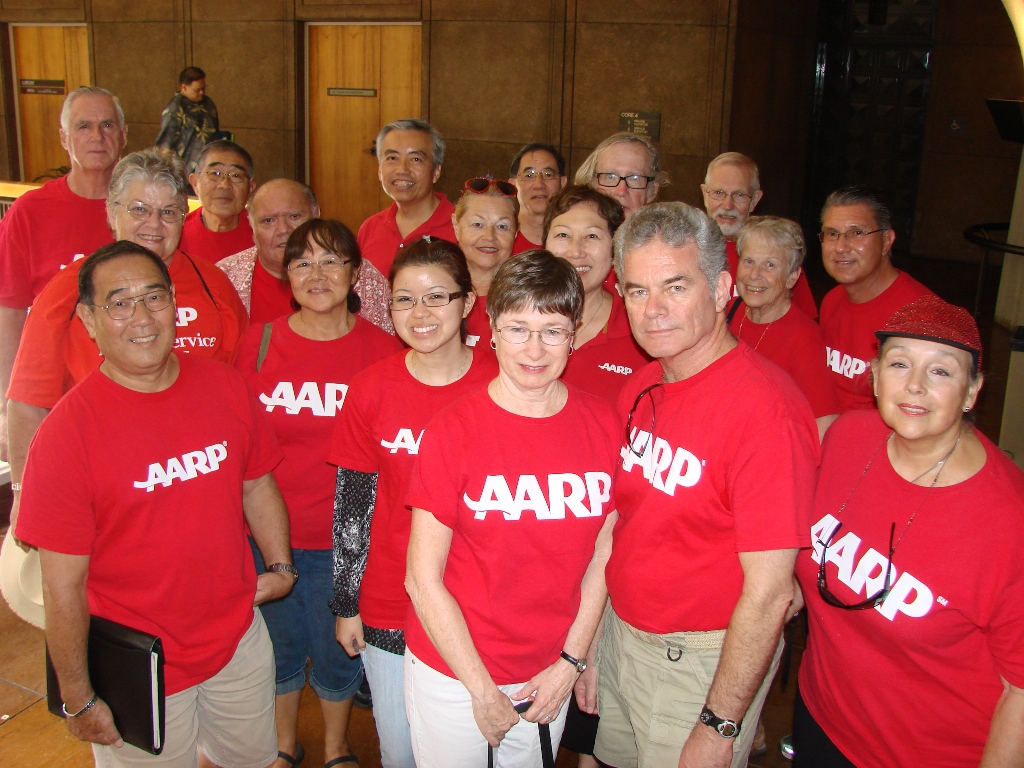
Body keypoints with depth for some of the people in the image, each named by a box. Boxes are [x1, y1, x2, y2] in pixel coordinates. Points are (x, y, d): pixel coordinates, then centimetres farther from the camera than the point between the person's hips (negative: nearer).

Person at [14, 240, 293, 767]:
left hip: (239, 639, 5)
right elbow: (64, 585, -16)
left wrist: (280, 565, 1)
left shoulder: (224, 385, -6)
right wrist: (78, 699, -11)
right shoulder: (68, 431, -20)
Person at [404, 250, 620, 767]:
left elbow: (603, 553, 1)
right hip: (454, 674, -3)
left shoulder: (602, 424, -6)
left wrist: (570, 662, -3)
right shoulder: (452, 431, -15)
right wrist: (482, 691, -11)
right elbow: (423, 579, -13)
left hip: (551, 675, 3)